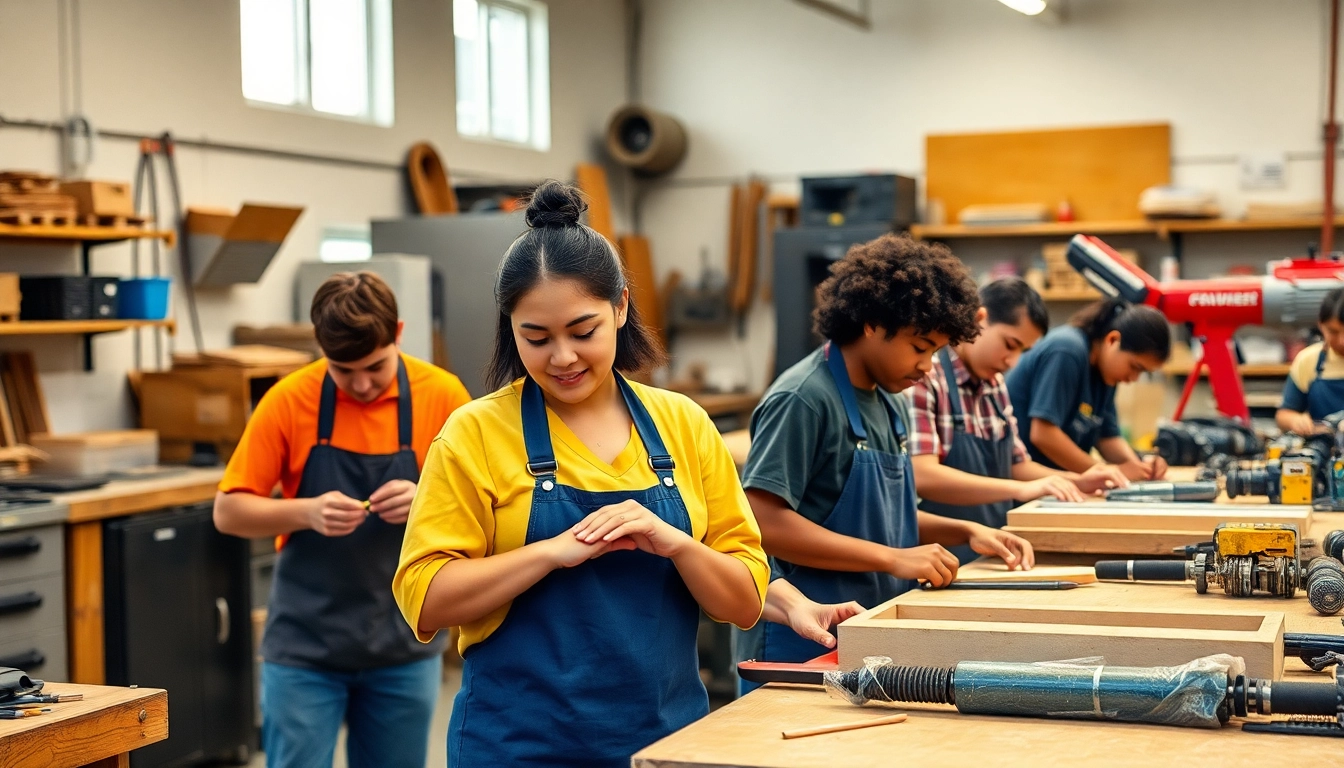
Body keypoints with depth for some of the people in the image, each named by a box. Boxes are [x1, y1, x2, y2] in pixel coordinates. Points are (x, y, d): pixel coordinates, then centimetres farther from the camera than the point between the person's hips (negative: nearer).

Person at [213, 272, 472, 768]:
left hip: (404, 646, 1)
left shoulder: (442, 395, -6)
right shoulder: (290, 400, -9)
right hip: (304, 646, -1)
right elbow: (228, 512, -5)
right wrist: (307, 512, -23)